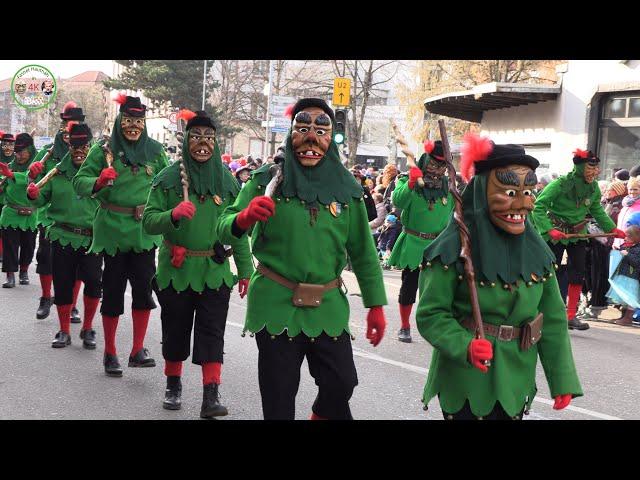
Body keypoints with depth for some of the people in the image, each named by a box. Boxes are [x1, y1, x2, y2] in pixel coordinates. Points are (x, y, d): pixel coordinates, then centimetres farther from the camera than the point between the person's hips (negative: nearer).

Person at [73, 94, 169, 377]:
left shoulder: (155, 151, 4)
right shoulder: (104, 151, -2)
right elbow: (79, 181, -3)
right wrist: (99, 181, -23)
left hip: (145, 232, 1)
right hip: (113, 231, -1)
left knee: (144, 287, -4)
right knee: (113, 290, 5)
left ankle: (138, 350, 7)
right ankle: (110, 353, 17)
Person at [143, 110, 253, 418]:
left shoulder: (227, 180, 3)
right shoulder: (168, 178, -3)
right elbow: (148, 222, -7)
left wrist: (246, 270, 4)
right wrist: (173, 214, -27)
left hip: (214, 271, 1)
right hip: (176, 270, 0)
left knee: (212, 333, -4)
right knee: (176, 330, 11)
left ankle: (211, 396, -4)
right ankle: (173, 385, 29)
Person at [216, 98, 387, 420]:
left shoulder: (347, 188, 2)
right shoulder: (267, 180, -4)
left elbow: (363, 252, 8)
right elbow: (224, 231, -8)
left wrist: (375, 305, 5)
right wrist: (244, 218, -30)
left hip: (328, 308, 2)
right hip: (275, 305, -2)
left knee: (341, 384, 3)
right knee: (278, 400, 7)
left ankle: (323, 413, 33)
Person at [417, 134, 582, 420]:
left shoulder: (536, 251, 1)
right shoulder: (454, 248, -15)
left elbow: (552, 319, 6)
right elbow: (430, 314, -14)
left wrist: (563, 380, 5)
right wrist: (464, 346, -30)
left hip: (517, 383, 5)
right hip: (466, 384, -5)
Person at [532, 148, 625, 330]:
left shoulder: (594, 188, -4)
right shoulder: (560, 184, -22)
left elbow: (597, 211, 13)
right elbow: (539, 207, -23)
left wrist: (612, 228, 5)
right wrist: (549, 229, -33)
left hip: (578, 234, 6)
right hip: (555, 234, -5)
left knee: (578, 274, 3)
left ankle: (571, 315, 12)